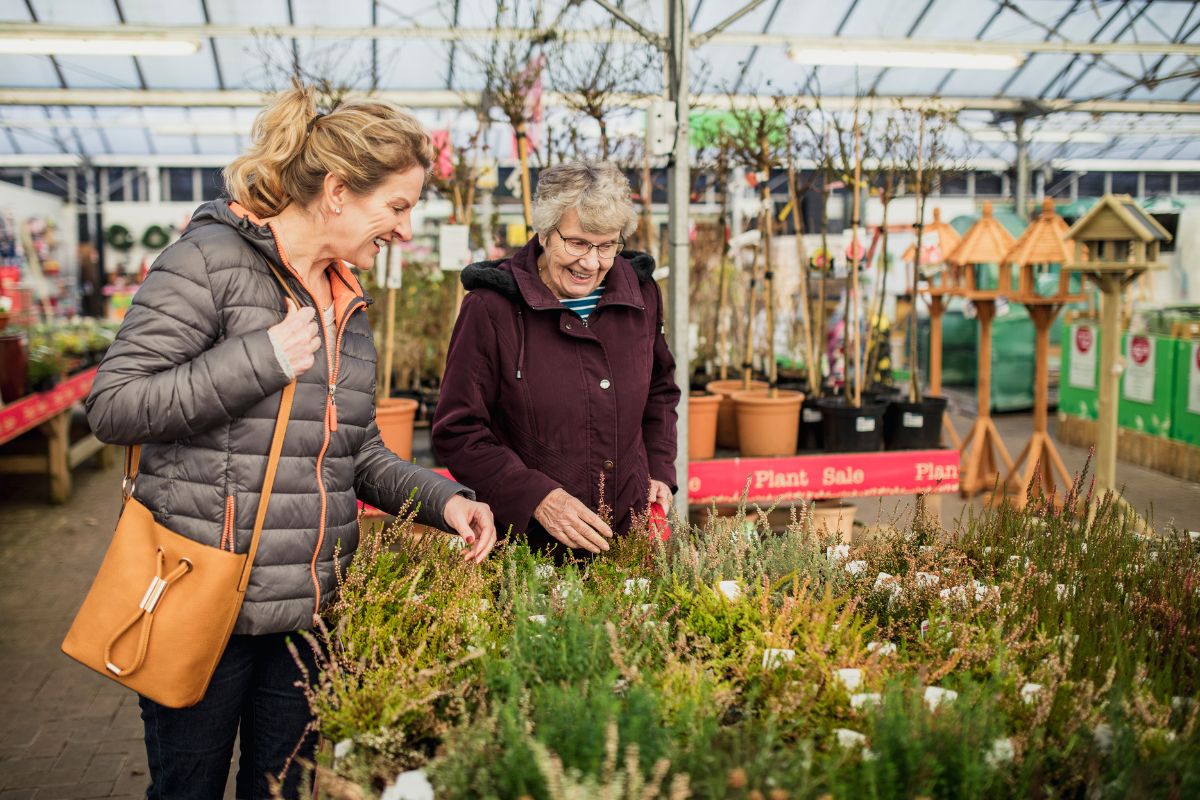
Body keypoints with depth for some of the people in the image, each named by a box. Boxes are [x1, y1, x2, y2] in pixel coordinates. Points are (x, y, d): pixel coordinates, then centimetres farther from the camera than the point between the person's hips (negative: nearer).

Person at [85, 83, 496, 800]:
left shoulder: (347, 300, 12)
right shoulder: (214, 261, -12)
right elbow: (113, 406, -16)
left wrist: (444, 500, 0)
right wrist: (262, 359, -21)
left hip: (310, 609, 7)